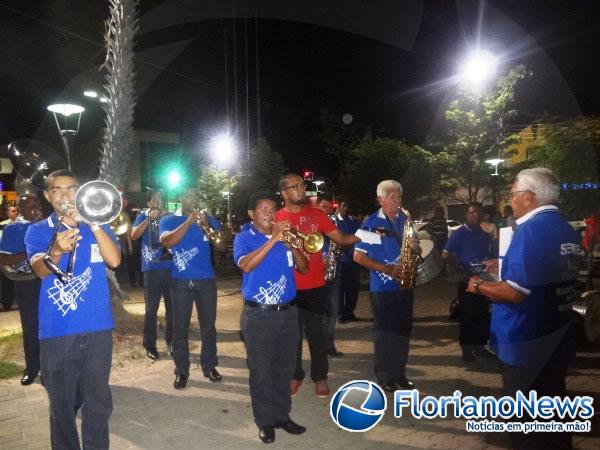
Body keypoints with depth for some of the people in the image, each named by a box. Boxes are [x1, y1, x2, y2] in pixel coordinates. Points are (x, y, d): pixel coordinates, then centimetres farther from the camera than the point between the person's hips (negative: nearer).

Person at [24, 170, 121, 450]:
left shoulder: (98, 228, 8)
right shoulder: (37, 231, 5)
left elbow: (114, 260, -11)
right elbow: (41, 270, -13)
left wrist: (92, 222, -21)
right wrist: (56, 251, -35)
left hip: (97, 327, 1)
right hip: (56, 330, 0)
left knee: (98, 400, 6)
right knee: (62, 403, 9)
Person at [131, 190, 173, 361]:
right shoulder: (143, 216, 6)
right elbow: (134, 235, -10)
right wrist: (149, 218, -17)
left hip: (170, 267, 3)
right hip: (152, 268, -2)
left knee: (172, 307, 9)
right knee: (151, 309, 1)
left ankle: (171, 341, 22)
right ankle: (150, 346, 10)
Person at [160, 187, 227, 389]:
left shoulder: (209, 219, 8)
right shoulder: (169, 220, 4)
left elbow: (222, 246, -2)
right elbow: (167, 242, -16)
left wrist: (206, 225, -15)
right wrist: (188, 221, -20)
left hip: (206, 280, 2)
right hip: (180, 281, -1)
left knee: (208, 325, 6)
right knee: (180, 327, 2)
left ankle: (209, 366, 20)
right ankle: (181, 371, 12)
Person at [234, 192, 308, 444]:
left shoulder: (284, 235, 8)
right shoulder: (244, 238, -3)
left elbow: (304, 268, 5)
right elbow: (246, 265, -23)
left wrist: (292, 245, -12)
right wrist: (273, 239, -25)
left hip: (287, 312, 4)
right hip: (258, 314, -4)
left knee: (284, 368, 13)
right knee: (261, 371, 4)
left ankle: (283, 415, 28)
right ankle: (265, 421, 19)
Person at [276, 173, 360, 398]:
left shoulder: (316, 214, 4)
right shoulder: (277, 218, -2)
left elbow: (340, 238, 2)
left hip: (315, 285, 1)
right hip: (289, 287, -1)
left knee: (316, 332, 9)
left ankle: (320, 377, 24)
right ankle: (295, 375, 27)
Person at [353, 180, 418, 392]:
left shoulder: (406, 221, 9)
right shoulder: (371, 223, -5)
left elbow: (413, 251, 16)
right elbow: (358, 256, -7)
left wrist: (415, 247, -9)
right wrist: (385, 268, -16)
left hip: (405, 285, 5)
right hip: (382, 287, -4)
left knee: (403, 330, 10)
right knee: (384, 332, 3)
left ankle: (400, 374, 23)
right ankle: (384, 376, 16)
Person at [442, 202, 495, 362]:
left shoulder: (486, 236, 12)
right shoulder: (459, 234, -7)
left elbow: (490, 256, 19)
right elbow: (446, 255, -12)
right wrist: (462, 267, -21)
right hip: (467, 280, -6)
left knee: (483, 314, 10)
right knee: (468, 315, 0)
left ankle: (480, 346, 23)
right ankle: (466, 348, 10)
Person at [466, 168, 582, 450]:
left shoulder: (532, 228, -22)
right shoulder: (566, 230, 7)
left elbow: (516, 292, -26)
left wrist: (478, 286, -10)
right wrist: (504, 269, 17)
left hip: (527, 342, -9)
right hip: (556, 338, 9)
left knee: (527, 422, 7)